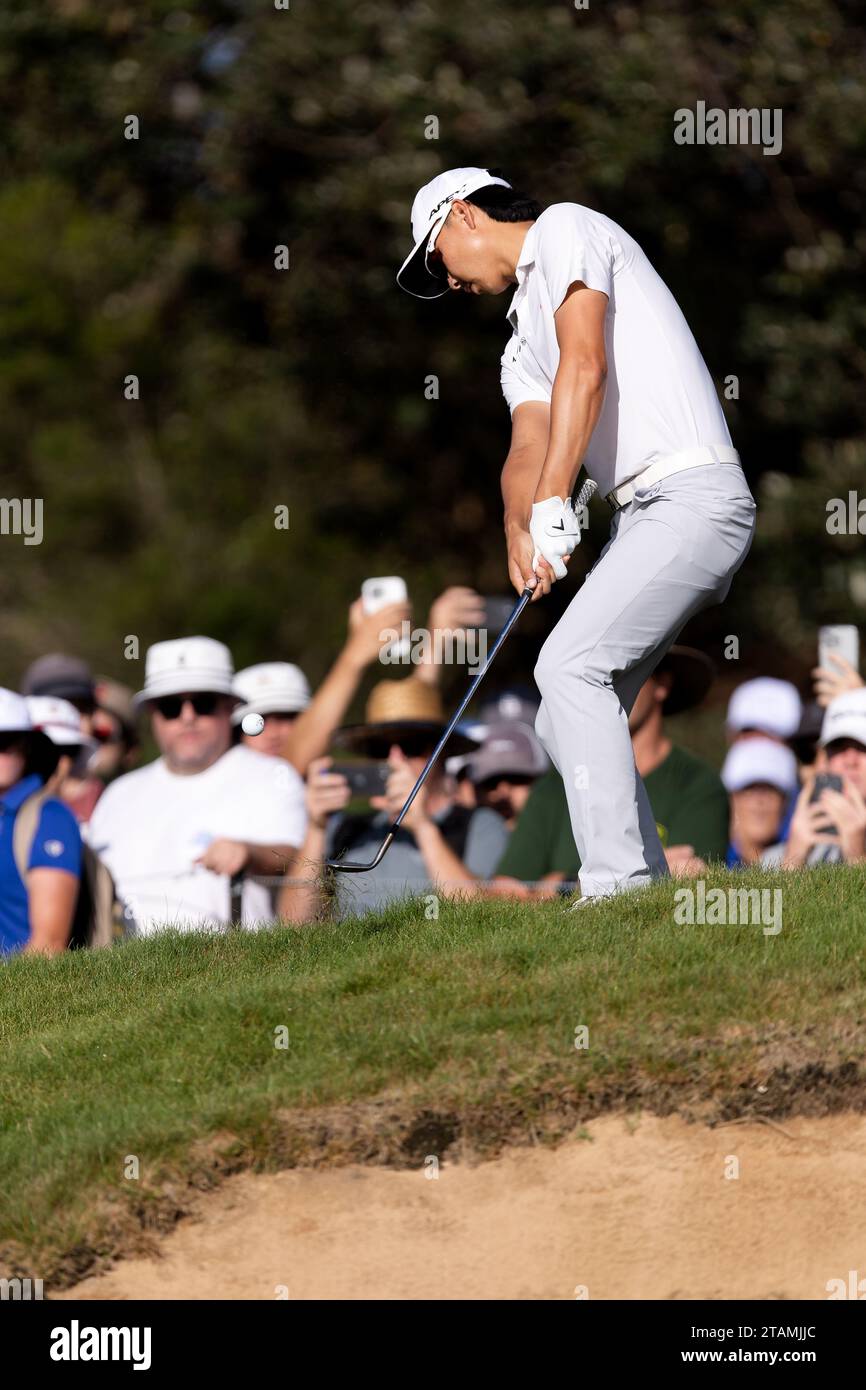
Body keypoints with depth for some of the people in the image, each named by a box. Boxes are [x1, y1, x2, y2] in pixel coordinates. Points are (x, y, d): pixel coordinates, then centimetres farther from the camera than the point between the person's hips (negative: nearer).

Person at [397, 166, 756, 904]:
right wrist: (518, 527, -15)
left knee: (570, 665, -22)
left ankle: (619, 882, -26)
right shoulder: (522, 348, 27)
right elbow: (528, 447, 8)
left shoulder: (567, 230, 1)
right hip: (642, 514, 10)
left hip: (692, 495, -10)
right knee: (565, 723, 7)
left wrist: (554, 508, -20)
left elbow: (586, 368, -14)